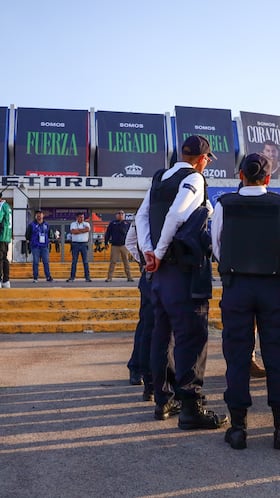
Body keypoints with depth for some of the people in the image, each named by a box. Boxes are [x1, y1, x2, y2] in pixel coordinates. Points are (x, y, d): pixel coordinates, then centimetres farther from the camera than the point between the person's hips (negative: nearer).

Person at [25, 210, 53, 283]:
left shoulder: (46, 225, 11)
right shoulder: (31, 225, 1)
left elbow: (49, 234, 22)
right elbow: (27, 235, 4)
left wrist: (47, 240, 11)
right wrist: (32, 241, 5)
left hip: (44, 247, 3)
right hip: (35, 247, -2)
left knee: (46, 262, 0)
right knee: (36, 262, -1)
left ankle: (48, 277, 4)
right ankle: (35, 278, 3)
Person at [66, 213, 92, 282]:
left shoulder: (86, 224, 9)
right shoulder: (73, 224, 8)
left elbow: (88, 229, -13)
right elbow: (72, 231, -12)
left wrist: (78, 230, -8)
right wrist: (83, 230, -6)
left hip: (84, 244, 0)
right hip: (75, 244, 0)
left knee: (85, 261, 0)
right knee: (74, 261, 2)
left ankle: (87, 277, 2)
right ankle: (72, 277, 5)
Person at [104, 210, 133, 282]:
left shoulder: (127, 223, 9)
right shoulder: (112, 223, 7)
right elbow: (107, 233, 8)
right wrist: (106, 243, 5)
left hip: (124, 245, 1)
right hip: (114, 245, -1)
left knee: (126, 261, 4)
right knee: (113, 261, -2)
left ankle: (129, 277, 8)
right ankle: (109, 277, 0)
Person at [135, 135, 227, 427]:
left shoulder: (159, 179, 14)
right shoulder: (194, 178, -8)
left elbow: (141, 216, 10)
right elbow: (175, 215, -21)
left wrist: (148, 252, 1)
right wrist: (159, 254, -13)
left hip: (161, 269, 8)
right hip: (184, 270, -8)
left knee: (161, 333, 13)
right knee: (191, 336, -4)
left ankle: (162, 400, 22)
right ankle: (190, 408, -2)